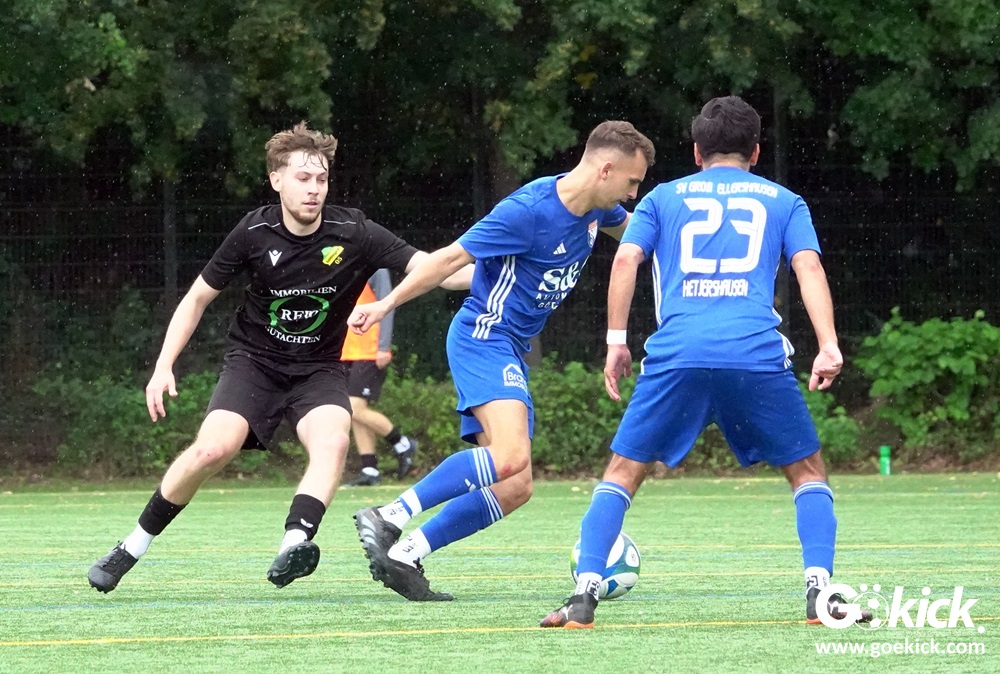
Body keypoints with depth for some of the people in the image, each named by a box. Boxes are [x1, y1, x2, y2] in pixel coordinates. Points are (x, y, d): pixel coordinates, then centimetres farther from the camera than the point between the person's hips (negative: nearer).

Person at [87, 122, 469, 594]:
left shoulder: (353, 234, -14)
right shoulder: (254, 233, -12)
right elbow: (198, 297, 1)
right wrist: (163, 367, -5)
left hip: (319, 368, 1)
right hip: (254, 360, -1)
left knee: (332, 440, -31)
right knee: (214, 448, -23)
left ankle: (294, 544, -43)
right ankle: (132, 547, -7)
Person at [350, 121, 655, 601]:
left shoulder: (597, 209, 7)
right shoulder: (528, 210, -18)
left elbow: (633, 232, 33)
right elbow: (452, 257, -14)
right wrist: (386, 305, -13)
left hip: (511, 354, 9)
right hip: (483, 337, -9)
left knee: (514, 488, -2)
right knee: (510, 455, -30)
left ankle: (402, 558, -3)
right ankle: (389, 519, -27)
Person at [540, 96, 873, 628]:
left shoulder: (664, 198, 22)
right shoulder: (782, 201, 21)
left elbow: (626, 258, 8)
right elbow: (808, 266, 6)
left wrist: (616, 341, 8)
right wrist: (828, 346, -3)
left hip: (676, 354, 0)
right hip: (757, 354, 0)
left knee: (623, 471, 9)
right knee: (807, 470, 15)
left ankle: (584, 592, -4)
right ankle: (820, 587, -3)